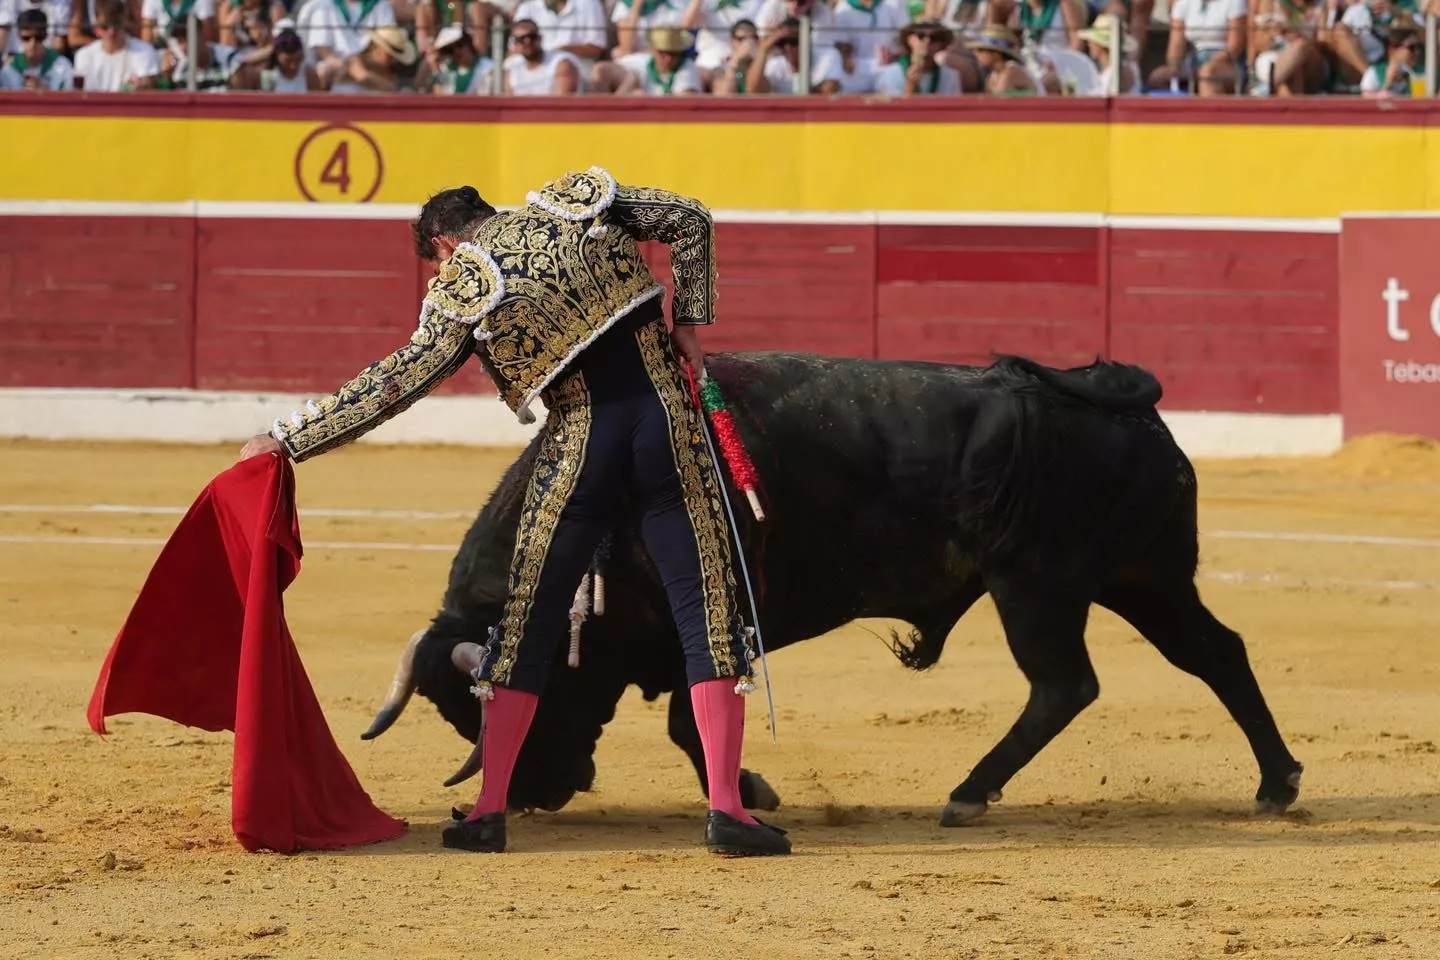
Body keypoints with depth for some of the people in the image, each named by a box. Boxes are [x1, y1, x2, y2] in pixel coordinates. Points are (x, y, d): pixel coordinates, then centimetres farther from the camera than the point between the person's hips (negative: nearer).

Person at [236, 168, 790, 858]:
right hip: (667, 422, 2)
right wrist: (690, 321, 14)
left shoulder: (461, 291, -3)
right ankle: (726, 808, -6)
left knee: (529, 626, 12)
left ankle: (488, 812, 12)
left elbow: (394, 385, -5)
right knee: (708, 617, 2)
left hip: (580, 450, -2)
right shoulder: (580, 202, 6)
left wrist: (288, 440, 1)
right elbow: (690, 219, 10)